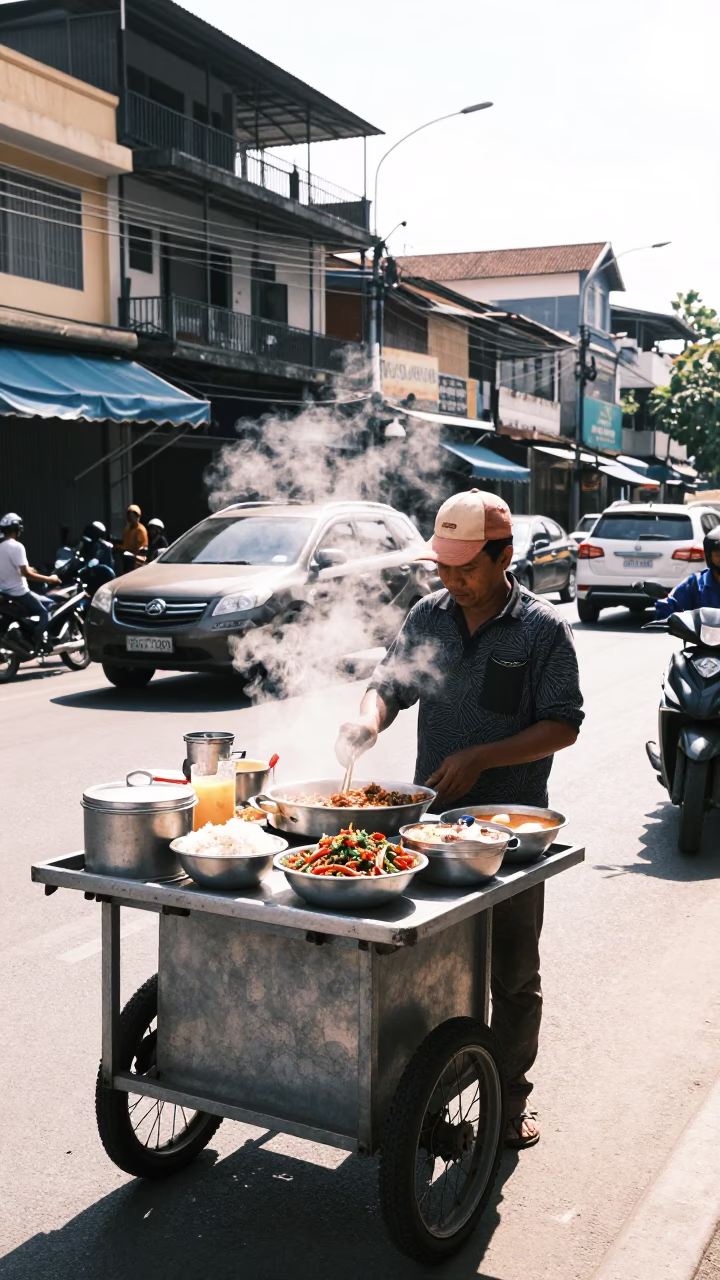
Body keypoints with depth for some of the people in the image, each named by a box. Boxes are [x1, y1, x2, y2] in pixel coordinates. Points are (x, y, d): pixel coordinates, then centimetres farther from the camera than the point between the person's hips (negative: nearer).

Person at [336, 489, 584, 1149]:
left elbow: (563, 725, -9)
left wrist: (481, 757, -19)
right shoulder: (428, 615, 6)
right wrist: (368, 719, -9)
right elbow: (390, 685, 14)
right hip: (431, 819, 4)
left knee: (513, 973, 9)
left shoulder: (544, 628, -7)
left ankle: (511, 1098, 26)